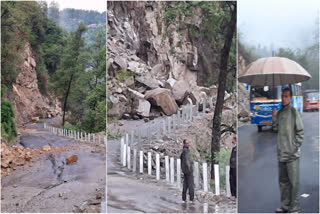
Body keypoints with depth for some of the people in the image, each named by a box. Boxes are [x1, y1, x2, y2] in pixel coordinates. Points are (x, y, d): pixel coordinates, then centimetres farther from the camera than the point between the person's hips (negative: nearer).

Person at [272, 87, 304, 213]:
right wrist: (274, 117, 1)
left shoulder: (294, 112, -7)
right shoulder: (279, 112, 10)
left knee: (293, 182, -1)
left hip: (292, 155, -6)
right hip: (281, 154, 6)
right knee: (283, 181, 14)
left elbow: (300, 132, -7)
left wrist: (295, 147, -12)